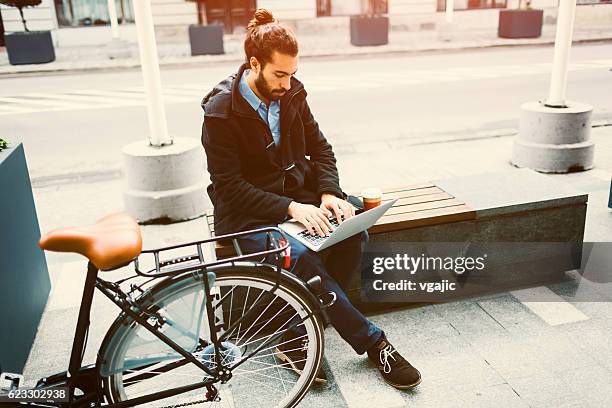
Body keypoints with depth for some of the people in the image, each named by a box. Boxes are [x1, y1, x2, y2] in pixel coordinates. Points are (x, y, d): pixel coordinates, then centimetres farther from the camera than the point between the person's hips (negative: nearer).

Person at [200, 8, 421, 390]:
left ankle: (295, 335, -11)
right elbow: (230, 186, -16)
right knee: (300, 256, -33)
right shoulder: (221, 111, -14)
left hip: (297, 196, 6)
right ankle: (371, 341, -15)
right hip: (247, 213, -5)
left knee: (355, 232, -22)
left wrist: (330, 193, -10)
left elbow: (320, 148, 9)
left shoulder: (292, 94, 3)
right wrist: (290, 208, -25)